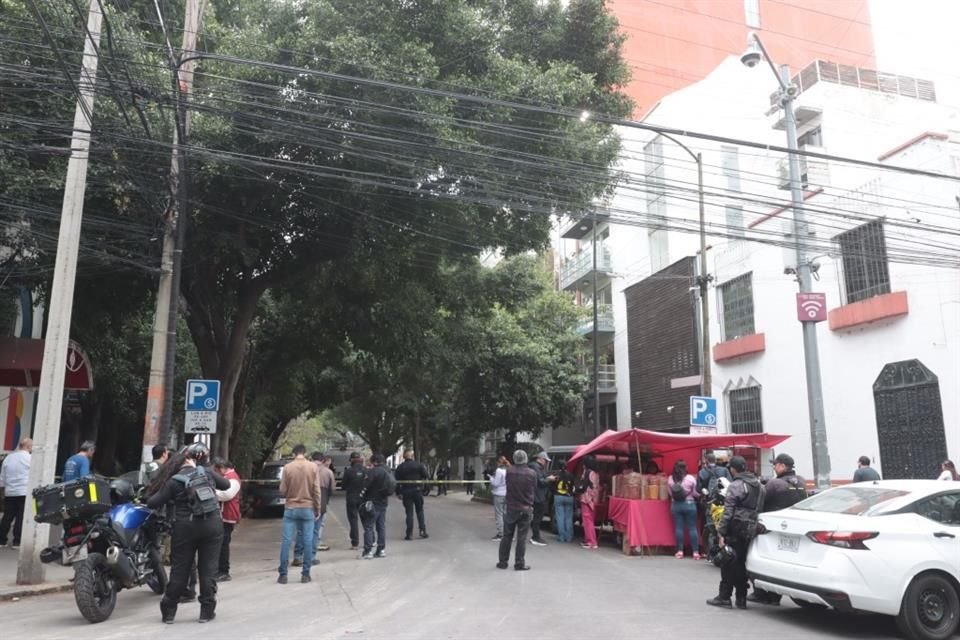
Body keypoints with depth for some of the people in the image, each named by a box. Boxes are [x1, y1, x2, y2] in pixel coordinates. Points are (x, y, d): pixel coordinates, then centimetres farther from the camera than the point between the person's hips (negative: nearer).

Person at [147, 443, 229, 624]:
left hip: (186, 528, -1)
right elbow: (226, 485, 15)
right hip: (212, 525, 1)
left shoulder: (174, 482, -6)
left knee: (180, 570, 10)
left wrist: (148, 500, 18)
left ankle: (168, 612, 19)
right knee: (208, 568, 7)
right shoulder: (207, 473, 0)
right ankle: (207, 611, 10)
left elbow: (153, 503, -4)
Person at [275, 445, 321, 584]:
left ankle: (283, 574, 7)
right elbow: (316, 491, -4)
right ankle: (306, 574, 7)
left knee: (286, 541, 5)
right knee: (308, 541, 5)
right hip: (308, 509, 0)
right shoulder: (313, 467, -4)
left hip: (290, 508, 0)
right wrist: (318, 509, 4)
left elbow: (282, 491, -2)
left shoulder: (287, 467, -4)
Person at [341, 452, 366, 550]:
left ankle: (355, 543, 2)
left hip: (352, 499, -3)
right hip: (364, 498, 3)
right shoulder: (366, 471, -8)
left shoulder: (349, 471, -14)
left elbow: (343, 485, -5)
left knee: (353, 520, 4)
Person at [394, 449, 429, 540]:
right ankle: (422, 530, 6)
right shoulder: (418, 465, -3)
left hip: (406, 492, 0)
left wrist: (398, 493, 6)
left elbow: (397, 481, 0)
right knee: (420, 511, 12)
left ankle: (409, 534, 2)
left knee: (409, 513, 4)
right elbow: (426, 476, -2)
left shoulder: (400, 467, -1)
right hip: (417, 490, 0)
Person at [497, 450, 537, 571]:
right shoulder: (532, 473, -11)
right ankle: (520, 563, 8)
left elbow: (507, 487, 1)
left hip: (511, 507, 1)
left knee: (507, 536, 12)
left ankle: (503, 561, 17)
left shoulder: (509, 471, -10)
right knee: (521, 538, 5)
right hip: (526, 509, -1)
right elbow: (534, 491, -1)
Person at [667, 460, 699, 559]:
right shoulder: (691, 478, -11)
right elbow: (695, 493, -4)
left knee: (678, 528, 7)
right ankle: (695, 552, 6)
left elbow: (670, 493, 1)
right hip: (689, 504, -2)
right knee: (692, 528, 5)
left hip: (675, 505, 2)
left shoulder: (670, 479, -5)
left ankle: (680, 551, 10)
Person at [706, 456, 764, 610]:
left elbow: (728, 511, -14)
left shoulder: (735, 486, -11)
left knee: (729, 563, 1)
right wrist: (756, 525, 15)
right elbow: (761, 508, 13)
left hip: (737, 529, -7)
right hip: (752, 529, 7)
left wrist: (722, 532, -12)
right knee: (742, 563, 13)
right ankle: (741, 599, 16)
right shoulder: (759, 485, 13)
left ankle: (724, 597, 4)